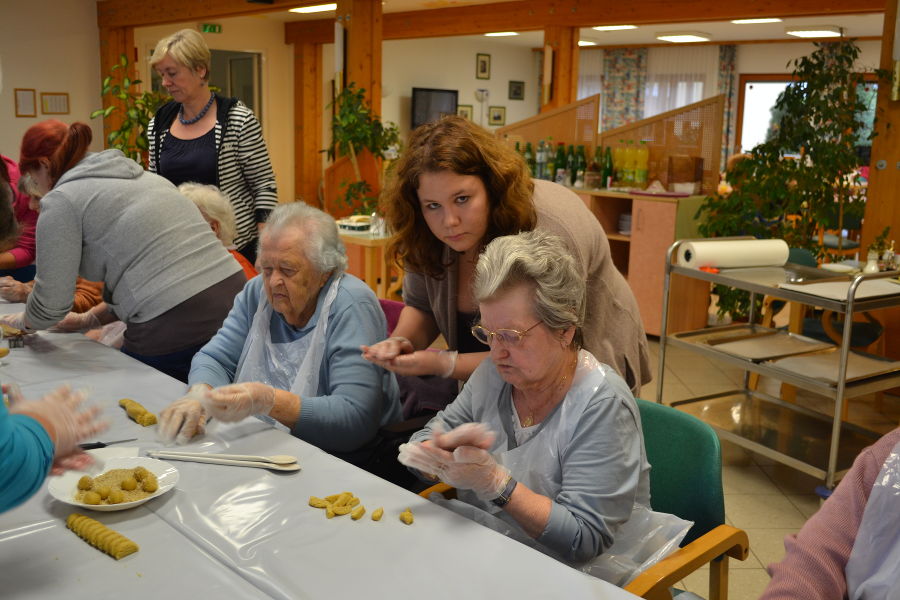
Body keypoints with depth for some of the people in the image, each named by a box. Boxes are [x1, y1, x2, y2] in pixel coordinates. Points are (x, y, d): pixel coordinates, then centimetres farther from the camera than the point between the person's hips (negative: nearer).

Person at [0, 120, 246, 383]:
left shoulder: (60, 201, 0)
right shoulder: (141, 176, 22)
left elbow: (50, 304, 1)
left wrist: (23, 320, 24)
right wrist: (89, 319, 32)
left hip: (174, 329, -7)